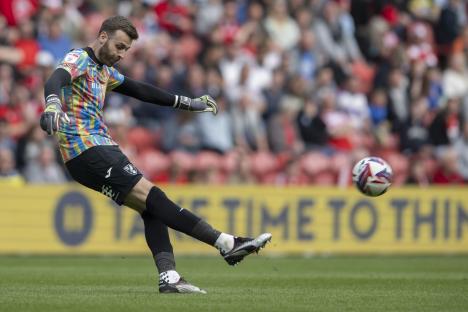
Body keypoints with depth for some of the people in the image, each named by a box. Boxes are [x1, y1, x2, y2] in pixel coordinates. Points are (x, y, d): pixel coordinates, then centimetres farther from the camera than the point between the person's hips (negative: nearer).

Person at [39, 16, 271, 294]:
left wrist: (186, 103, 32)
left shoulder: (104, 70, 21)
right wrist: (53, 105, -51)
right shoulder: (79, 59, -7)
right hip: (86, 151, -10)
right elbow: (55, 80, -28)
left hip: (102, 148, 10)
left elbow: (141, 91, 30)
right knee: (152, 197, -14)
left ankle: (169, 277, -10)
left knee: (151, 208, -1)